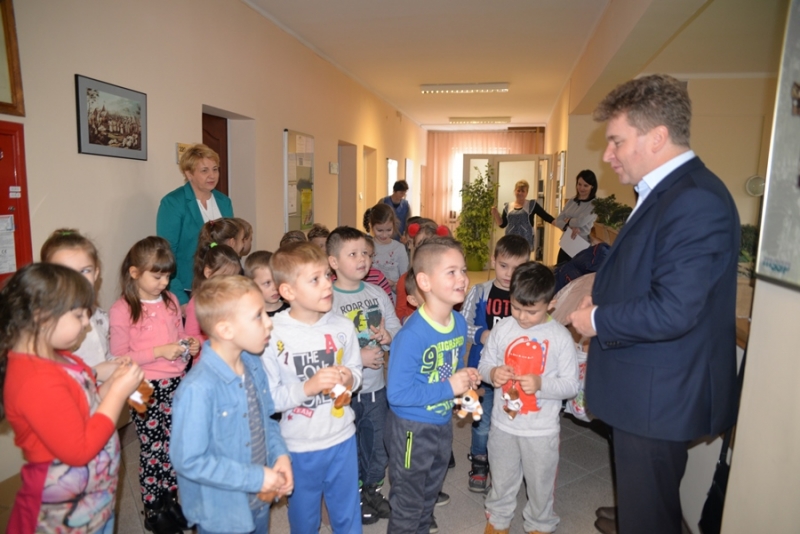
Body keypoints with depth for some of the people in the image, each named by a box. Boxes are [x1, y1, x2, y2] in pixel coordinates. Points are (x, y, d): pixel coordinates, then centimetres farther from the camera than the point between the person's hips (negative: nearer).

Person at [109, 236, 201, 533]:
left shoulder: (170, 301, 5)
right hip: (146, 389, -4)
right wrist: (158, 352, -20)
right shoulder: (121, 310, -11)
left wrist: (190, 347, -4)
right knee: (152, 449, 7)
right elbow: (119, 359, -11)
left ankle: (171, 502, 30)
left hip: (176, 384, 5)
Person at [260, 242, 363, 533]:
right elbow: (266, 398, -17)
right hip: (299, 446, -2)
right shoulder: (272, 334, -20)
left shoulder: (343, 327, -8)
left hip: (342, 439, 3)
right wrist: (307, 387, -28)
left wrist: (349, 379, -17)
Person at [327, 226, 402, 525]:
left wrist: (388, 337, -16)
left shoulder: (377, 294, 1)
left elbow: (398, 332, 6)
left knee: (378, 445, 23)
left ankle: (373, 489, 46)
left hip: (376, 386, 6)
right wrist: (358, 357, -25)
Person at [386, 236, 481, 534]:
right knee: (408, 501, 16)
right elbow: (396, 394, -30)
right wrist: (448, 388, -28)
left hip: (443, 423, 7)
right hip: (412, 429, -7)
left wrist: (465, 377, -11)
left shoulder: (460, 323, -6)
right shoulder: (411, 335, -31)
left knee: (431, 492, 31)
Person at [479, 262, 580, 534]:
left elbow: (571, 386, -13)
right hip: (503, 422, 2)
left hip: (541, 429, -2)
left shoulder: (561, 337, -15)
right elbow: (484, 364, 2)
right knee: (501, 479, 23)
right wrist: (492, 373, -21)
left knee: (541, 483, 19)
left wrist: (541, 384, -29)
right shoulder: (502, 329, -8)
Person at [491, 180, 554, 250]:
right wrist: (496, 215, -9)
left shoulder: (532, 205, 2)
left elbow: (546, 216, -2)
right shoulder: (508, 206, 9)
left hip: (525, 241, -3)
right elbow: (502, 224, 8)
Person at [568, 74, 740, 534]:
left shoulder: (696, 200, -24)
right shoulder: (667, 192, 9)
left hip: (658, 396, -10)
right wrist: (604, 301, 5)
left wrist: (599, 321, -16)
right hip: (646, 389, 10)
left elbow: (673, 311, -29)